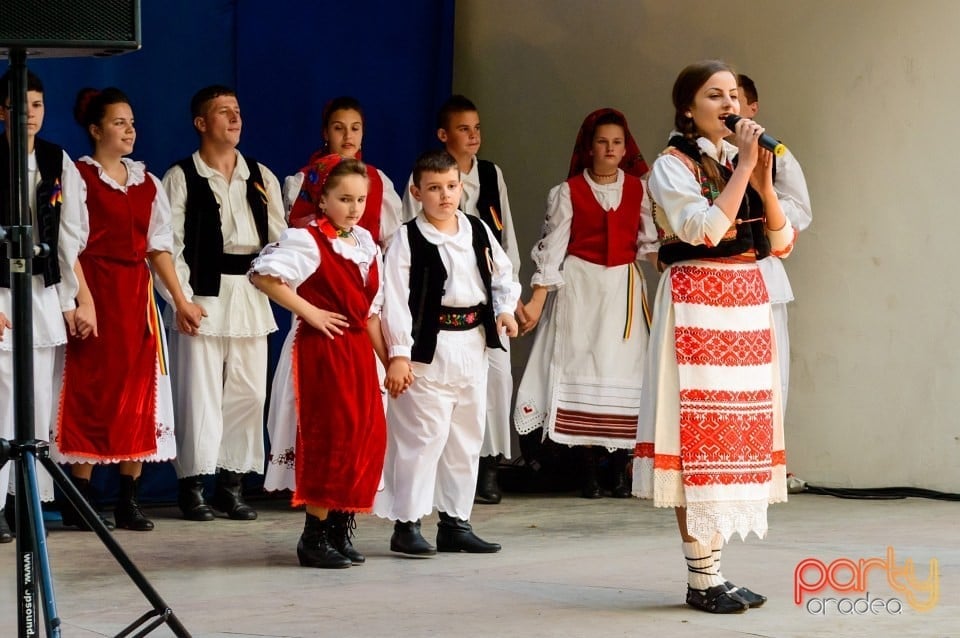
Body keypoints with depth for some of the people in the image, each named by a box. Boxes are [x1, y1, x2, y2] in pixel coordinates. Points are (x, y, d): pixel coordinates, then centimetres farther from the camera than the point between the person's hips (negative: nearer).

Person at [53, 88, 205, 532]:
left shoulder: (147, 183, 14)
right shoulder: (79, 177, -3)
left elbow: (159, 246, 15)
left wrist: (181, 300, 10)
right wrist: (82, 300, -20)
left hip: (138, 294, 5)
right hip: (95, 291, -5)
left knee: (139, 390, 2)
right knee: (91, 388, -5)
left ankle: (128, 501, 5)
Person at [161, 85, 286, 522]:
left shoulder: (261, 178, 13)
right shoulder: (181, 178, 1)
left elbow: (278, 239, 13)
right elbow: (169, 245, -5)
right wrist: (182, 298, -12)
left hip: (250, 295, 4)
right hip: (203, 296, -4)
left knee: (248, 392, 4)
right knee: (200, 392, -5)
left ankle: (233, 484, 12)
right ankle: (193, 486, 3)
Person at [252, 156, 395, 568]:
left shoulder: (365, 243, 13)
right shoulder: (307, 240, -10)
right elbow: (263, 275, -25)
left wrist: (388, 360, 12)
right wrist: (310, 313, -19)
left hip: (358, 351, 8)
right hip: (322, 349, -8)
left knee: (366, 439, 6)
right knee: (330, 440, -7)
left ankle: (339, 531, 17)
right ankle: (314, 538, 1)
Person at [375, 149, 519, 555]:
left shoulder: (477, 231, 7)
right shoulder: (407, 239, -9)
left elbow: (502, 273, 21)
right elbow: (394, 298, -13)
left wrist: (505, 309, 2)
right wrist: (398, 353, -17)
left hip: (473, 343, 6)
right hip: (430, 347, -6)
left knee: (467, 438, 12)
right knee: (422, 437, -7)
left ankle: (456, 522, 21)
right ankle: (407, 525, 0)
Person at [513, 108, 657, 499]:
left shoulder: (639, 189, 8)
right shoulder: (568, 192, 3)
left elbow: (652, 242, 6)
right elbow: (552, 247, 1)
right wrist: (537, 300, -5)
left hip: (625, 288, 2)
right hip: (581, 287, -2)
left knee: (623, 371, -4)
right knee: (582, 369, -5)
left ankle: (620, 469, 0)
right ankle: (587, 471, -2)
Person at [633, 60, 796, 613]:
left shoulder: (740, 161, 14)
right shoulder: (673, 167, -4)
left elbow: (782, 243, 8)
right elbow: (706, 229, -21)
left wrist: (763, 182, -6)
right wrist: (743, 167, -15)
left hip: (748, 304, 7)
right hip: (696, 306, -7)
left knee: (736, 426, 6)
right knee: (698, 430, -8)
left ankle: (712, 571, 11)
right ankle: (702, 578, -6)